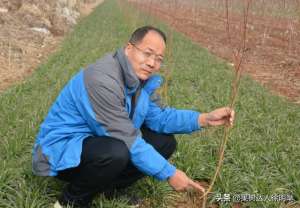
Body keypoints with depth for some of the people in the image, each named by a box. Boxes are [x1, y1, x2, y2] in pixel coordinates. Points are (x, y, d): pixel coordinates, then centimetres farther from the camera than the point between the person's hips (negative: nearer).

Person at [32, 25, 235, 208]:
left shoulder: (142, 78, -2)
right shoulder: (102, 80, -31)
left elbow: (160, 117, -1)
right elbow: (128, 141, -29)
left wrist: (204, 119, -13)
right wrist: (170, 173, -23)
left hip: (100, 141, 9)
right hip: (62, 149, -8)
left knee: (165, 142, 1)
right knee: (117, 152, -39)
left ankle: (108, 188, 8)